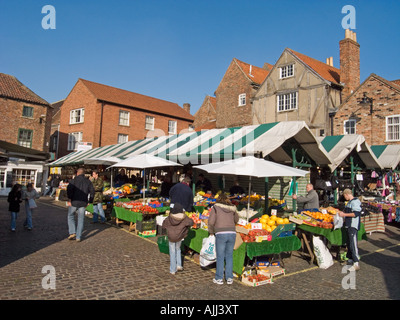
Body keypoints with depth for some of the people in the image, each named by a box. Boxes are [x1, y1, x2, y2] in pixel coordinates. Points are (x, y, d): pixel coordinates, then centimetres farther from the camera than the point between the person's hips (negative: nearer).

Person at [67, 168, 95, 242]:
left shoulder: (74, 180, -1)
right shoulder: (88, 181, 9)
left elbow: (69, 189, -16)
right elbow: (92, 191, 6)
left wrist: (69, 199, -14)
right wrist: (89, 202, 10)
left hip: (74, 202, -2)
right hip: (83, 203, 2)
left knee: (71, 216, 18)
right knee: (80, 220, 9)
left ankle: (72, 233, 7)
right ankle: (78, 237, 9)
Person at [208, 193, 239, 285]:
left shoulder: (215, 208, 2)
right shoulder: (232, 209, 14)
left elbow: (211, 221, -6)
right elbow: (236, 220, 30)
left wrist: (211, 231, 10)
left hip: (221, 234, -3)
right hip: (232, 233, 4)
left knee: (220, 256, 7)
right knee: (229, 256, 15)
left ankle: (219, 278, 13)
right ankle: (229, 278, 17)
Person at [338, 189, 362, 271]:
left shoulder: (355, 201, -13)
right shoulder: (350, 202, 18)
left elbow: (356, 214, -21)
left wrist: (344, 214, -17)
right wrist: (342, 213, 22)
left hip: (353, 226, -11)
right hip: (349, 225, 11)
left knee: (353, 244, -13)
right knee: (349, 244, 16)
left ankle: (356, 264, -12)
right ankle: (350, 260, 27)